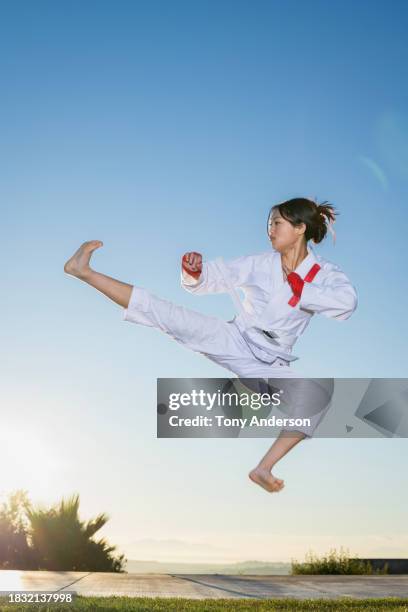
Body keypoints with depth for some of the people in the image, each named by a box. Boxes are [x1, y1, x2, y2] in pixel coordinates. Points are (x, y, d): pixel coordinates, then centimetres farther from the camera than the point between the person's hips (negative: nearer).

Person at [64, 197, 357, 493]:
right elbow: (211, 278, 7)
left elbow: (347, 301, -23)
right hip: (234, 339, 1)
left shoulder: (324, 273, -2)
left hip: (269, 364, 0)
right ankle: (84, 271, -22)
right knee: (173, 316, -19)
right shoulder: (260, 264, 4)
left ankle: (264, 468, -23)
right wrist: (194, 271, -15)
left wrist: (301, 292, -18)